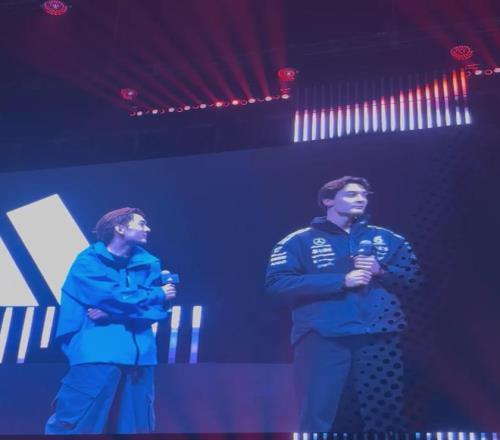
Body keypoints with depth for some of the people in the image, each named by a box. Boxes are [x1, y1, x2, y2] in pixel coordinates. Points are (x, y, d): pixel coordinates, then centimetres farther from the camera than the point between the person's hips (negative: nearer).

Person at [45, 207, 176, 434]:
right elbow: (114, 297, -14)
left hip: (139, 354, 5)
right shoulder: (88, 261, 0)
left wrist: (112, 313, -13)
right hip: (97, 352, -5)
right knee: (75, 424, -5)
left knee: (136, 426, 9)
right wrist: (158, 294, -1)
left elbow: (159, 310, 1)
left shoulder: (149, 264, 13)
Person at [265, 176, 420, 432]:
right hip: (323, 339, -3)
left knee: (385, 417, 6)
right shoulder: (300, 240, 6)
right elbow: (277, 283, -7)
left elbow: (412, 276, 17)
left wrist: (381, 271, -6)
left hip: (379, 339, 3)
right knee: (318, 420, -7)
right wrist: (342, 280, -12)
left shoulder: (386, 238, 18)